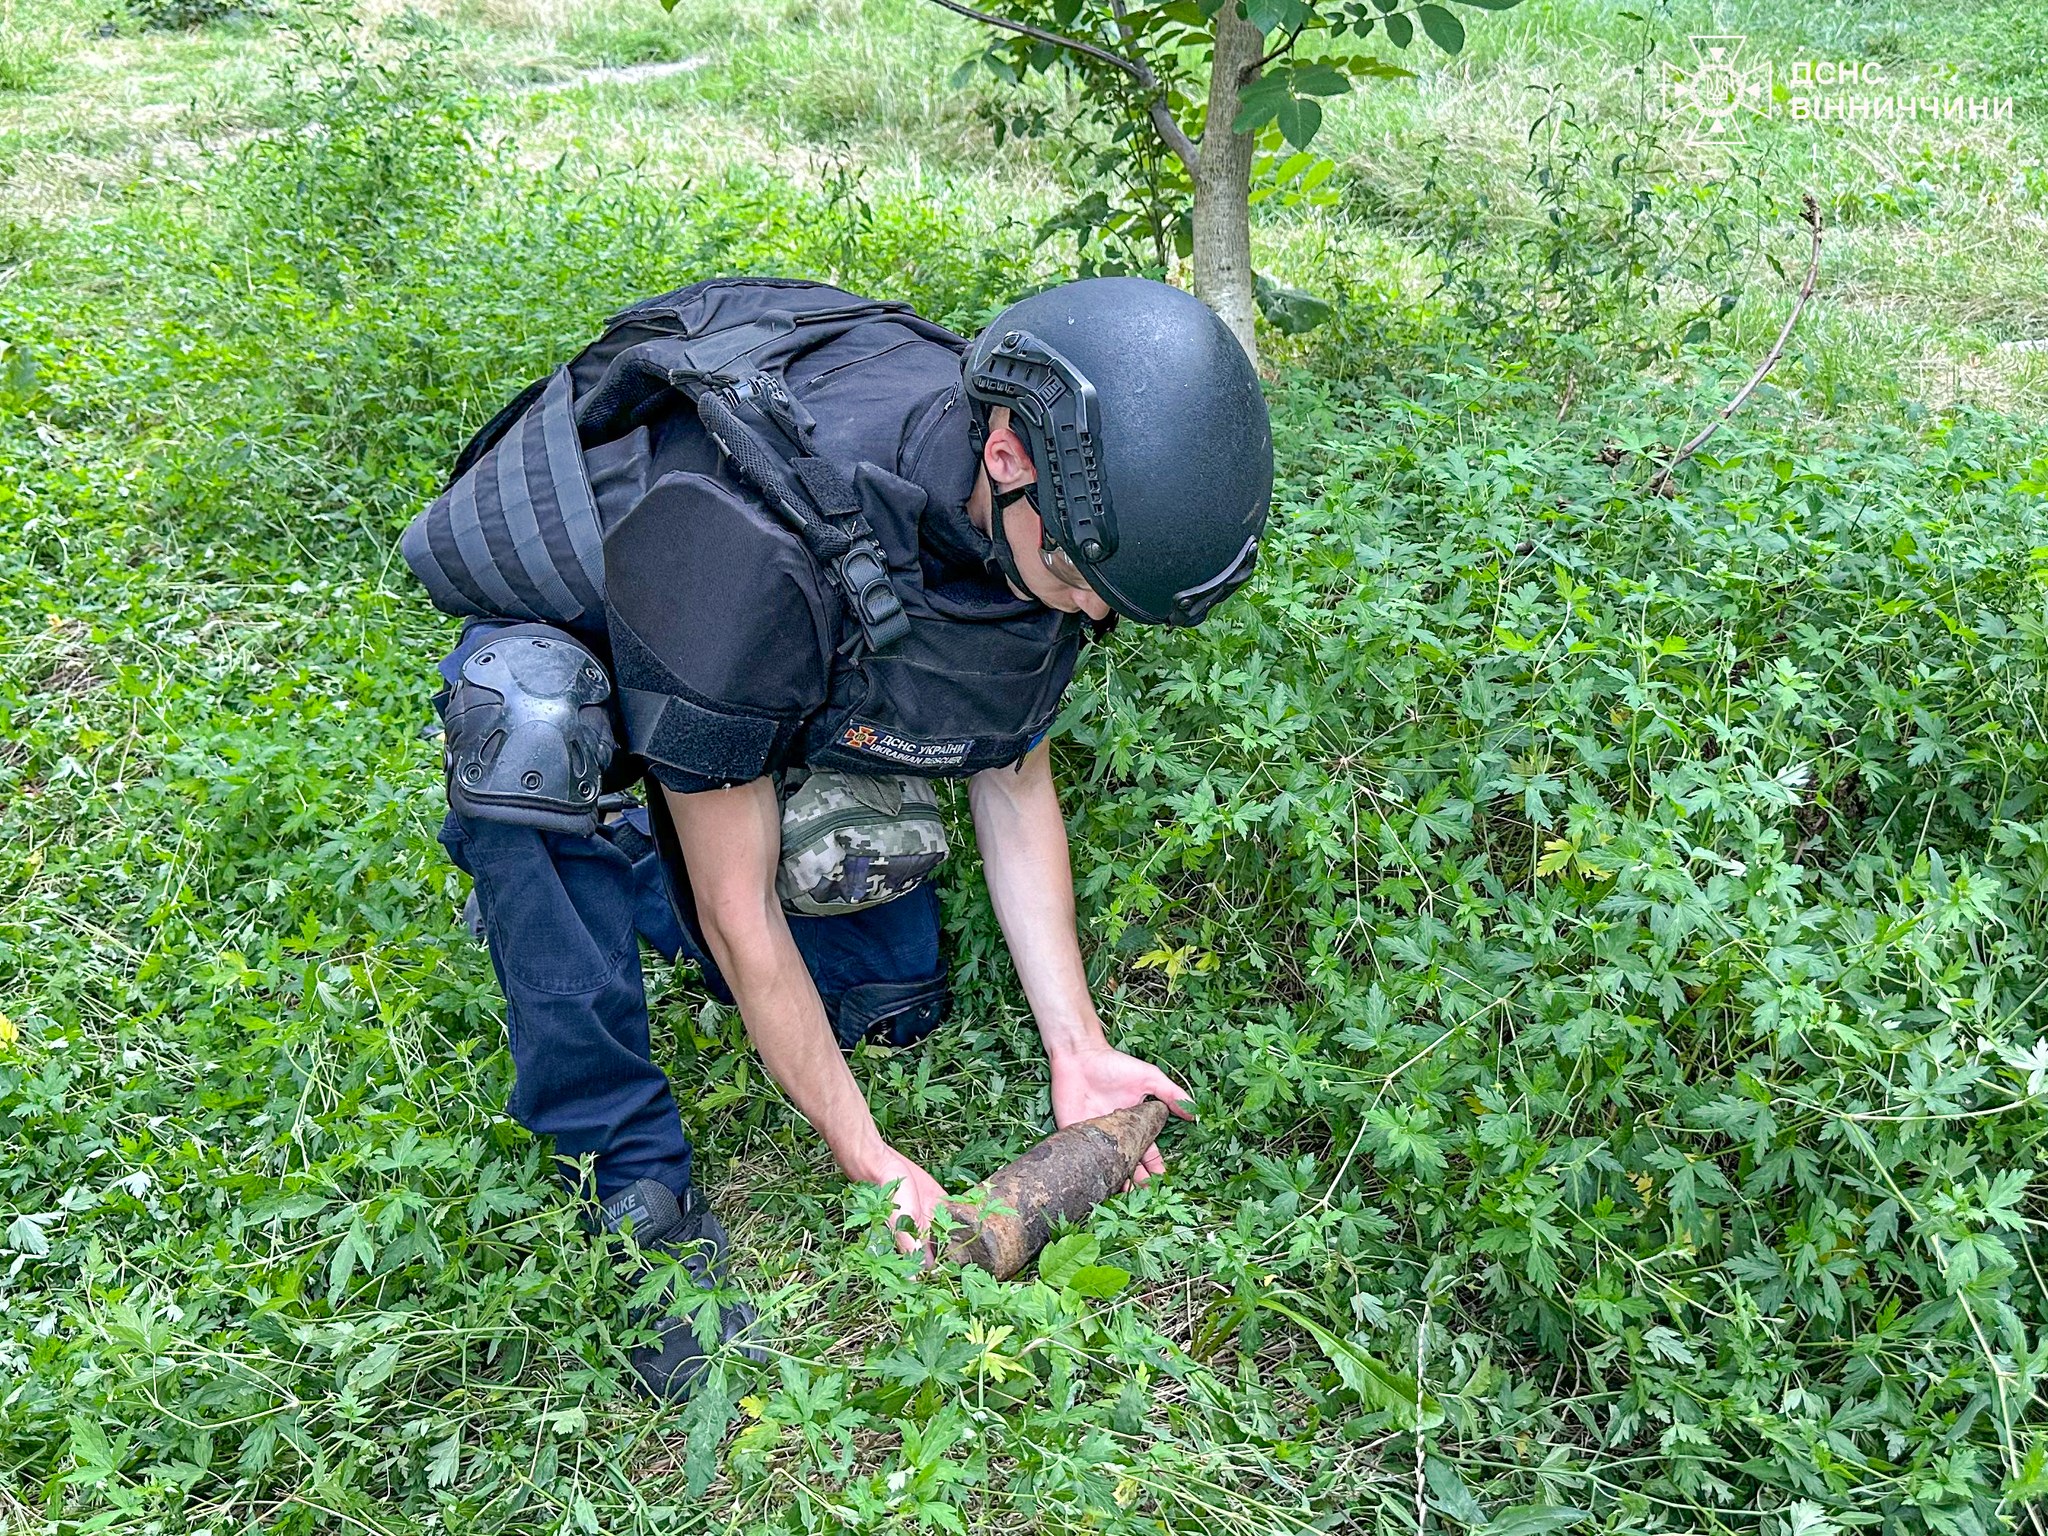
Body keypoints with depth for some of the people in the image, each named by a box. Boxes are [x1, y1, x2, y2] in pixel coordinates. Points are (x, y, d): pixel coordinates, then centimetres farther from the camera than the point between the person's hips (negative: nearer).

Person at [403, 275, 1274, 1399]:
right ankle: (632, 1181, -24)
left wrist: (1077, 1049, -12)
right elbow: (737, 907, -34)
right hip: (565, 661, -5)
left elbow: (1015, 784, -8)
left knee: (887, 1000, -6)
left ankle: (635, 892, 20)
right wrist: (865, 1160, -28)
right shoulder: (751, 536, -43)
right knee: (539, 732, -40)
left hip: (794, 733, 5)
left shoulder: (1041, 522, -22)